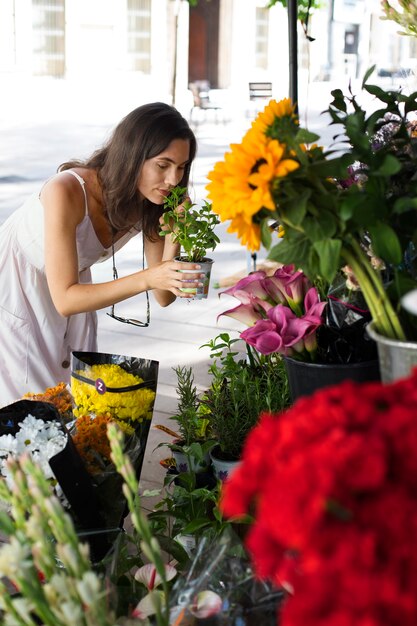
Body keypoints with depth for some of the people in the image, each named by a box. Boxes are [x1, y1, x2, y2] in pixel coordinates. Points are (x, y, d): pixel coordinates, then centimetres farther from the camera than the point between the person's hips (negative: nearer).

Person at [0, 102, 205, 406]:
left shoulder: (153, 204, -17)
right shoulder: (67, 192, -36)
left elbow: (163, 297, -13)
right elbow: (65, 299, -35)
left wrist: (173, 238, -30)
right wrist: (147, 278, -45)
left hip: (71, 292, 6)